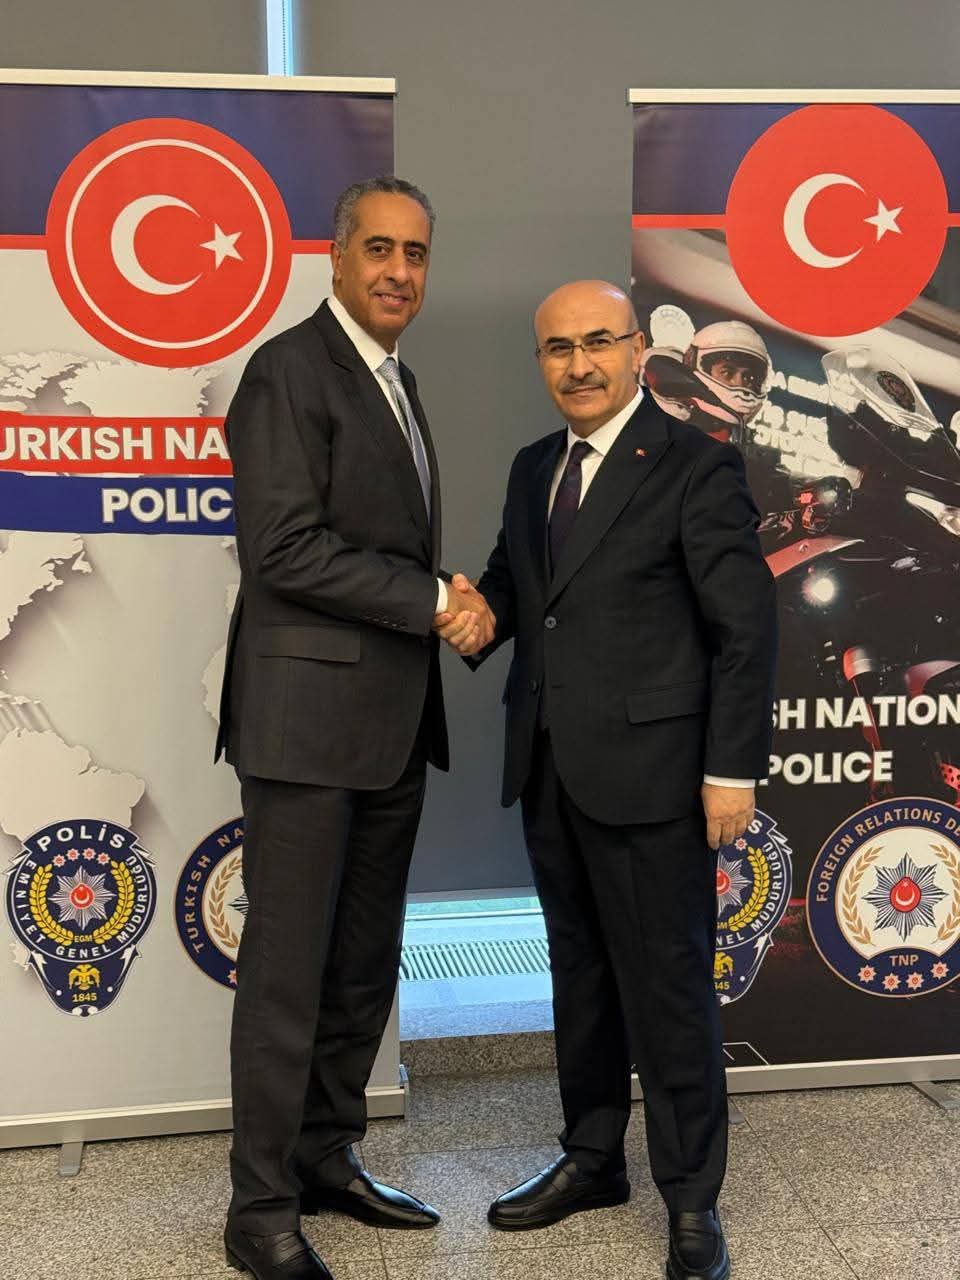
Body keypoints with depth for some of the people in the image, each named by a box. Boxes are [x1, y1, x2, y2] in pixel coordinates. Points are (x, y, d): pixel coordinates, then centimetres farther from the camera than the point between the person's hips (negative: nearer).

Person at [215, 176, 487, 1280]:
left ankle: (326, 1158, 31)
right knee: (287, 972, 1)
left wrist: (445, 608, 4)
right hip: (309, 717, -9)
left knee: (365, 967, 16)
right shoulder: (288, 370, -9)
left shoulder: (396, 383, 19)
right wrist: (433, 600, -14)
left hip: (392, 725, 9)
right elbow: (285, 548, -18)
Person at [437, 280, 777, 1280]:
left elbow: (745, 627, -10)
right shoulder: (534, 467, 12)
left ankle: (690, 1198, 21)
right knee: (579, 972, 18)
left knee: (667, 984, 3)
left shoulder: (696, 465, -8)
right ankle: (591, 1158, 36)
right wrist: (486, 611, -1)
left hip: (649, 773, -7)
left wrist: (732, 769, -12)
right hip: (550, 771, 7)